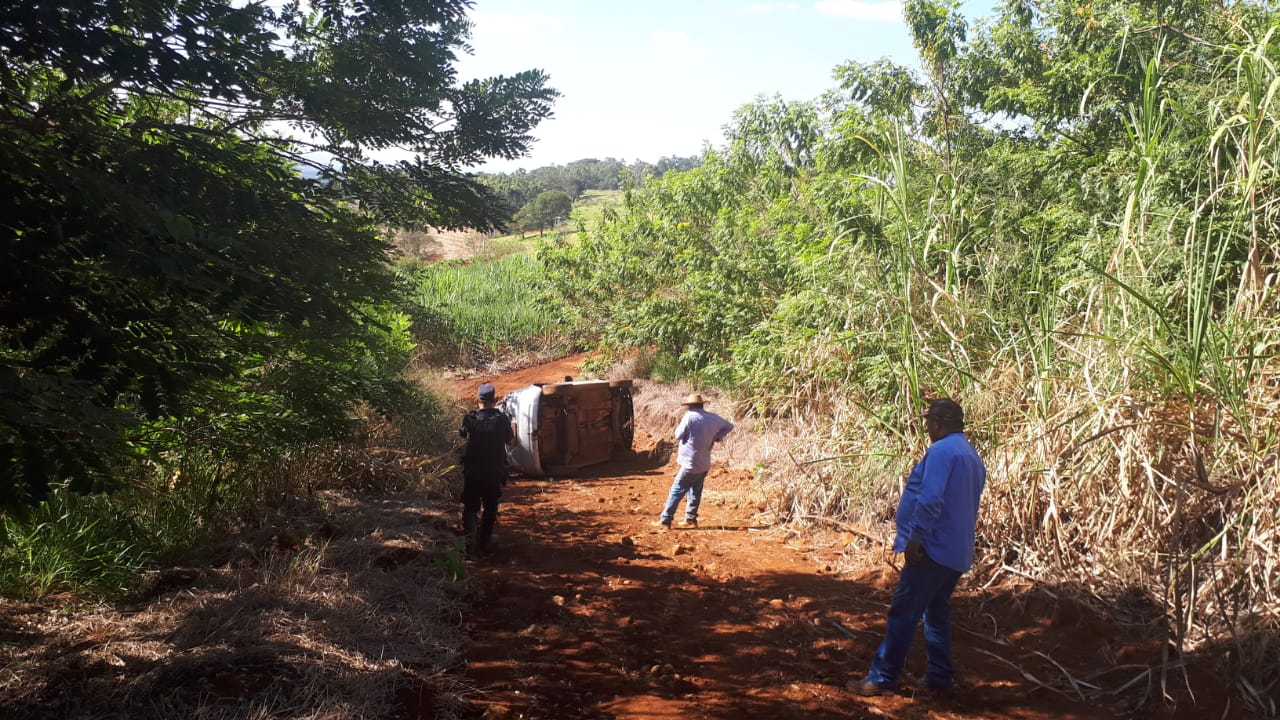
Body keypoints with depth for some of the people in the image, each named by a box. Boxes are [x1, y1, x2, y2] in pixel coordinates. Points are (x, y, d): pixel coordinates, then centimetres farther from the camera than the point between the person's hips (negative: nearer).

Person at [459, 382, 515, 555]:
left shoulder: (469, 418, -6)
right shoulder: (502, 419, -7)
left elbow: (462, 433, 14)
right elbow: (511, 442, 4)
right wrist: (511, 428, 21)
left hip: (472, 470, 0)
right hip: (494, 471, 0)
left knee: (470, 506, 7)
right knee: (490, 507, 16)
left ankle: (470, 538, -15)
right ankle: (484, 542, 21)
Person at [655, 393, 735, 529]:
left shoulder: (689, 417, -14)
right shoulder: (713, 418, 6)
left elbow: (678, 436, -8)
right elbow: (729, 426, 20)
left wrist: (678, 426, 10)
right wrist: (717, 437, 9)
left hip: (691, 463, -6)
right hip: (704, 463, 6)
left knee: (677, 491, -1)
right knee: (695, 492, 17)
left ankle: (665, 520, -1)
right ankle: (691, 519, 20)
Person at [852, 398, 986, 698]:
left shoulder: (941, 451, -14)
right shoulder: (973, 457, 16)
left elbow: (930, 499, -25)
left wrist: (915, 537, -20)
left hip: (933, 549, -9)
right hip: (957, 552, 9)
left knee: (903, 613, -4)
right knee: (937, 613, 18)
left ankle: (882, 678, 1)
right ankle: (940, 678, 22)